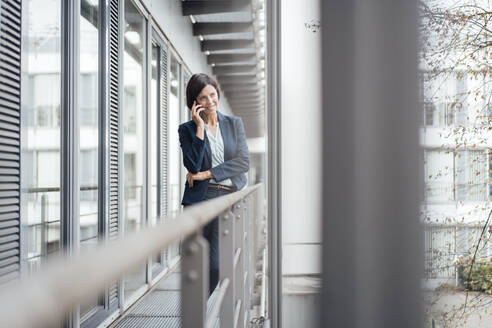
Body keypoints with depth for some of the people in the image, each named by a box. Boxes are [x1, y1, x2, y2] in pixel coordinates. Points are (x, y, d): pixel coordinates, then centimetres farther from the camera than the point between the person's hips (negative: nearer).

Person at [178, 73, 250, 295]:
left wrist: (207, 174, -6)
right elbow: (193, 166, -8)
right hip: (201, 201, -2)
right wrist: (200, 127, -8)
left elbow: (244, 162, 1)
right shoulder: (187, 129, 8)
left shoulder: (234, 124, 13)